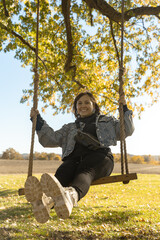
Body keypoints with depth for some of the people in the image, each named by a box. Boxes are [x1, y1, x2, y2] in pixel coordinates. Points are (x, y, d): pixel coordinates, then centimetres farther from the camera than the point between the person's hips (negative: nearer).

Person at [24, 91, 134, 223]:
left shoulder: (106, 121, 32)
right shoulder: (69, 128, 36)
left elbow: (127, 130, 24)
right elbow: (51, 140, 26)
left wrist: (125, 109, 17)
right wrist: (38, 121, 20)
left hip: (98, 157, -2)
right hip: (74, 159, 2)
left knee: (84, 172, -39)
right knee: (62, 173, -35)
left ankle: (70, 196, -73)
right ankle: (44, 200, -67)